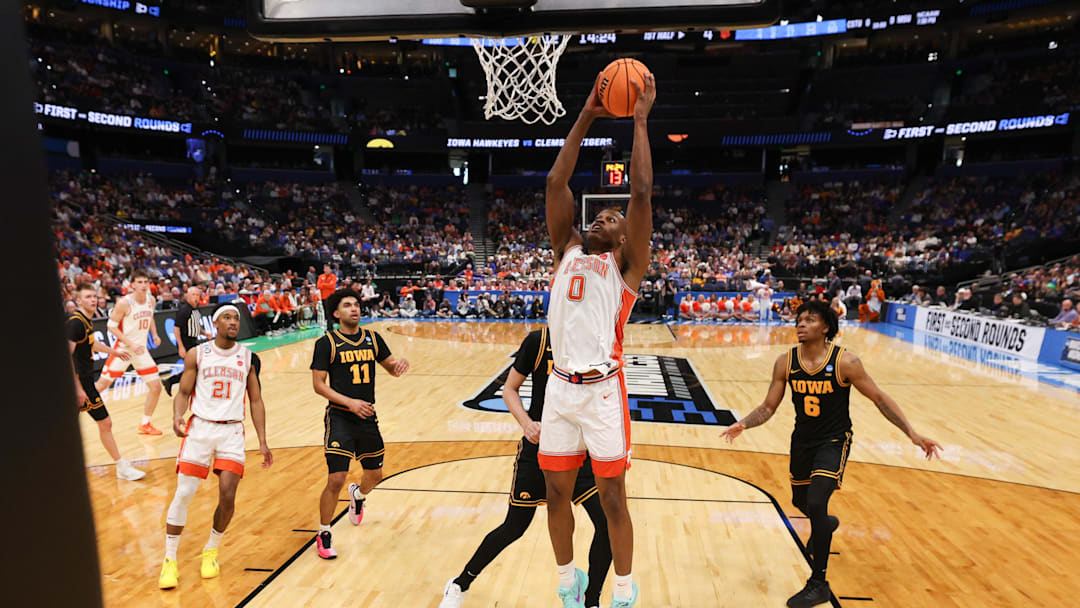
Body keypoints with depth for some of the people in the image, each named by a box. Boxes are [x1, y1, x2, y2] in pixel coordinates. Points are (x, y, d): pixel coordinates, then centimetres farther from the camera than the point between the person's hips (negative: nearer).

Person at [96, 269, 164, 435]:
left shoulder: (151, 300, 1)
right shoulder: (124, 303, -17)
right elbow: (111, 326, -14)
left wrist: (155, 335, 2)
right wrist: (131, 344, -21)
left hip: (141, 349, 5)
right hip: (123, 348, -5)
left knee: (156, 387, 3)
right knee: (101, 385, -3)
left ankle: (145, 424, 17)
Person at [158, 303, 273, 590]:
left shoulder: (248, 357, 5)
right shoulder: (197, 354, 2)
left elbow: (256, 401, 7)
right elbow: (183, 393, 5)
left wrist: (262, 442, 2)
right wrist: (177, 416, -18)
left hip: (232, 431, 1)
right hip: (200, 427, 0)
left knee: (227, 497, -5)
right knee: (183, 494, -2)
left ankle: (210, 552, 20)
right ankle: (170, 560, 18)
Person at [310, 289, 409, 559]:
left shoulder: (373, 338, 5)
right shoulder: (326, 343, -7)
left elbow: (392, 370, 11)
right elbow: (318, 384, -9)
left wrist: (401, 364, -14)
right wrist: (350, 402, -22)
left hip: (368, 418, 5)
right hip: (340, 418, -5)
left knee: (375, 474, 18)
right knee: (336, 480, -9)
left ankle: (358, 495, 54)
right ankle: (323, 535, 15)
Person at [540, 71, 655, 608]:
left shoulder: (625, 264, 4)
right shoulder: (567, 250, 14)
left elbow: (642, 194, -7)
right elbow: (556, 183, 9)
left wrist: (641, 121, -2)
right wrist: (586, 117, 10)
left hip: (603, 390, -4)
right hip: (561, 388, 4)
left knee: (611, 498, 6)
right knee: (556, 494, 13)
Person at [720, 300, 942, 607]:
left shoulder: (844, 362, -19)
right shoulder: (785, 362, -10)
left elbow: (880, 399, -8)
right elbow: (768, 407, -5)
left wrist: (912, 433, -14)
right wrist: (743, 423, -23)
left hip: (834, 441, -4)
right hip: (802, 439, 5)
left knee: (816, 504, -18)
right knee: (800, 501, 21)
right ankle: (825, 524, 59)